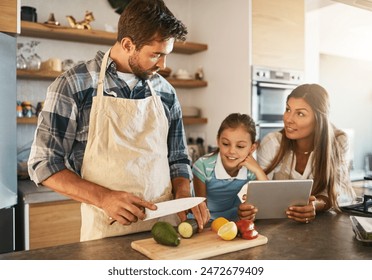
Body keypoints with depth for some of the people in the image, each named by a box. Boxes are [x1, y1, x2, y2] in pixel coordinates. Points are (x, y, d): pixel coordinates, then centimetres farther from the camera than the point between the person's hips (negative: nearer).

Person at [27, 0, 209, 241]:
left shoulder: (166, 92, 4)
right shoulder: (73, 86, -8)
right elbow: (43, 164, -6)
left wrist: (183, 193, -7)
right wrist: (103, 197, -18)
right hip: (108, 231, -3)